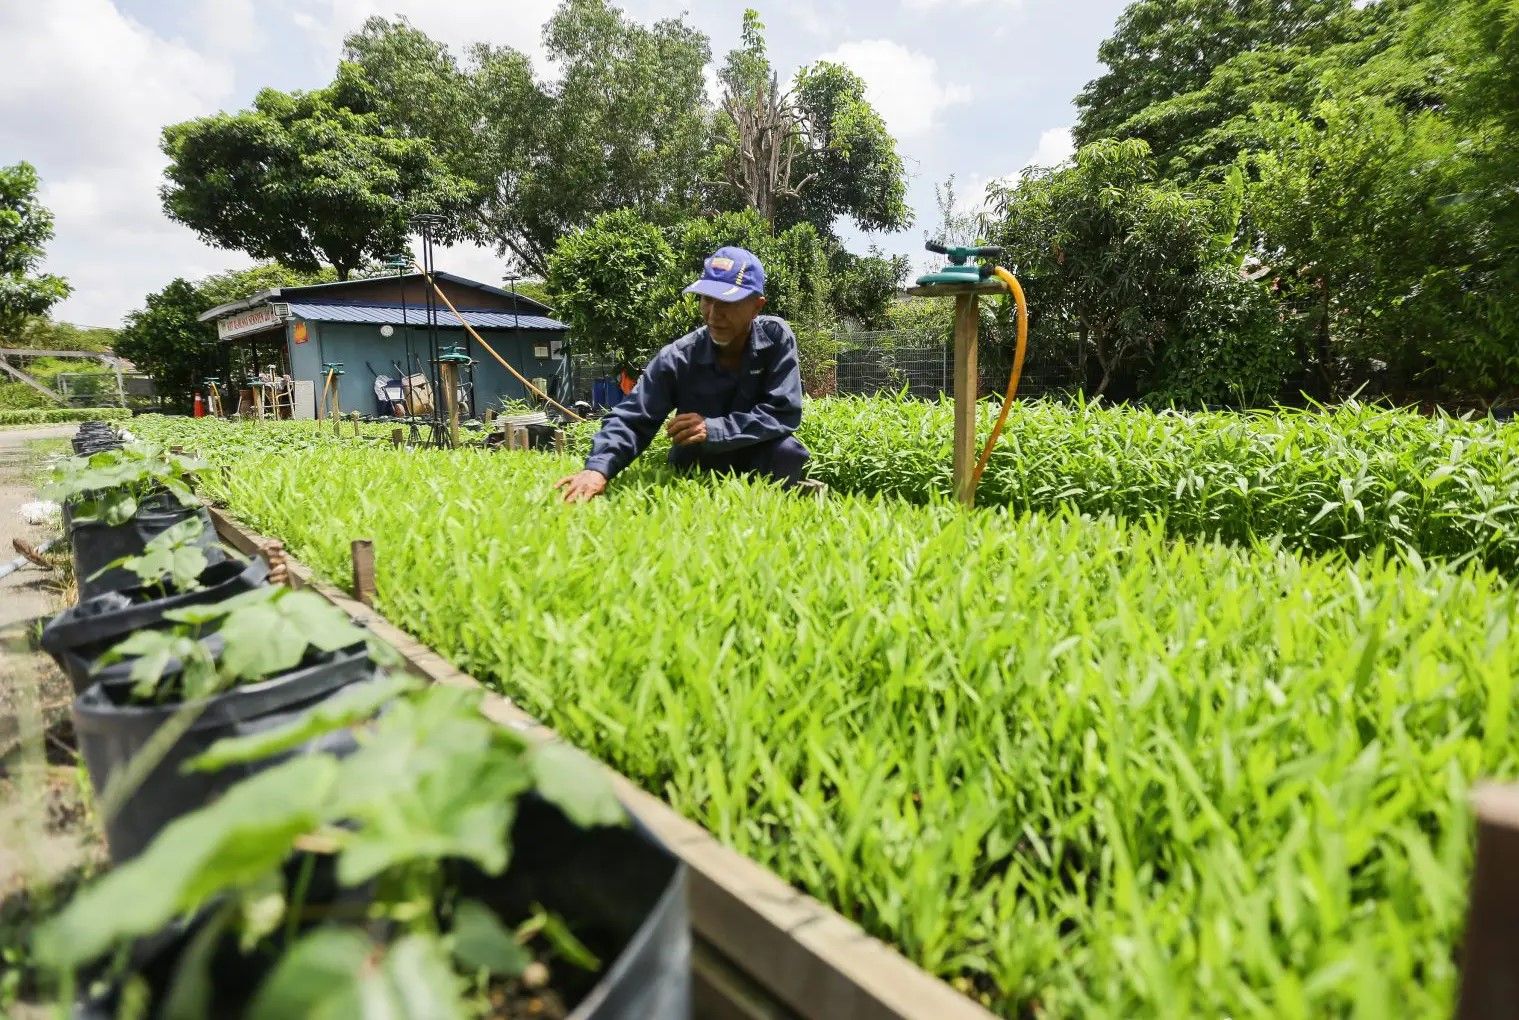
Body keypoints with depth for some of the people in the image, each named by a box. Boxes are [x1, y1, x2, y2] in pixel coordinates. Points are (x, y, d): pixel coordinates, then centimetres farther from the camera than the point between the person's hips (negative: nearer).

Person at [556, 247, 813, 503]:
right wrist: (598, 469, -40)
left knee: (786, 452, -30)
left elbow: (784, 412, -22)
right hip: (695, 468, 1)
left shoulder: (776, 338, -17)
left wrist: (712, 429, -32)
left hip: (759, 460, -1)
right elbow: (631, 419, -20)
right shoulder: (678, 359, -18)